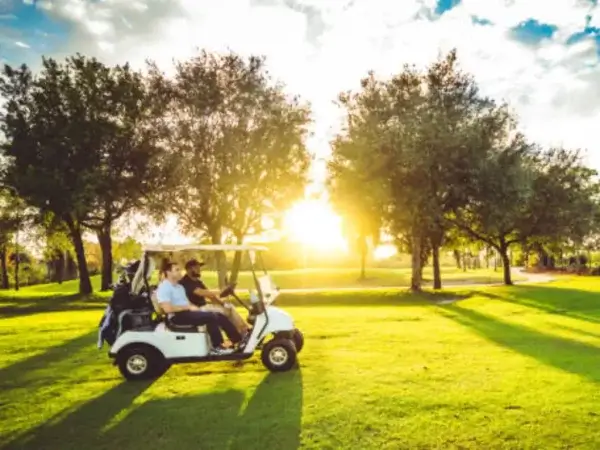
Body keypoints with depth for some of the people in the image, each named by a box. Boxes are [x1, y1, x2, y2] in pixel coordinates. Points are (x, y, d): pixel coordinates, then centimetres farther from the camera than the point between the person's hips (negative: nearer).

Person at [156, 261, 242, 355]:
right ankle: (216, 347, -15)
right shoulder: (163, 287, -10)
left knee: (220, 316, -6)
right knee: (211, 317, -26)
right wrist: (189, 307, -16)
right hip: (178, 316, -9)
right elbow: (167, 309, -22)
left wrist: (194, 307, -2)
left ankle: (238, 341, -5)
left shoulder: (179, 286, 21)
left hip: (187, 313, 9)